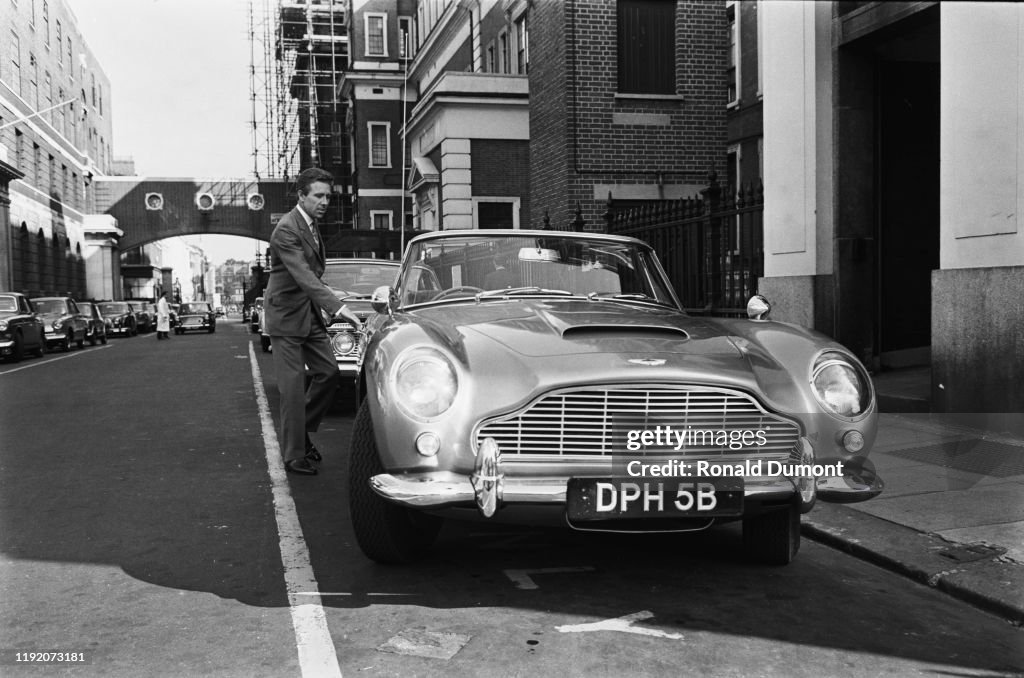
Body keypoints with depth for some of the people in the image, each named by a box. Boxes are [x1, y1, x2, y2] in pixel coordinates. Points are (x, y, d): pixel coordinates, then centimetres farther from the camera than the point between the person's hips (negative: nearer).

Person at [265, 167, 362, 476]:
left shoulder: (312, 226, 9)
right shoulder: (286, 230, -20)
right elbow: (303, 276, -32)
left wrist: (328, 307, 10)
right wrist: (339, 308, -41)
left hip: (310, 314, 9)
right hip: (286, 315, -8)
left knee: (329, 372, 7)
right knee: (293, 387, -5)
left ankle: (302, 431, 24)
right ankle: (293, 456, 3)